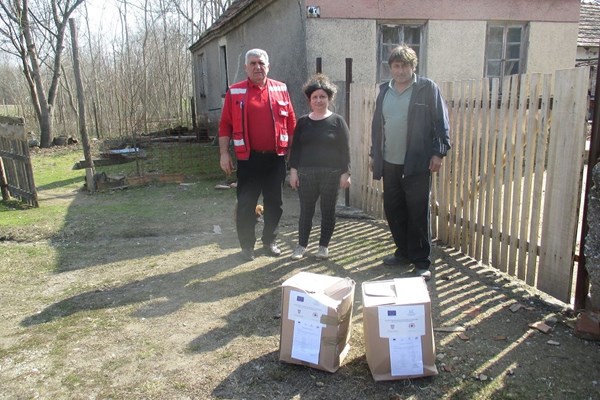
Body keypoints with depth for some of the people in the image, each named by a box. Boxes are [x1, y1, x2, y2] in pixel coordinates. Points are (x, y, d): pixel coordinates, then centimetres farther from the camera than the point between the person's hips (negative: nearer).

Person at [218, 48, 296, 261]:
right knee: (246, 204, 3)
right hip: (249, 158, -2)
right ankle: (247, 245, 18)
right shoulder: (235, 92, 0)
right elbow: (225, 125, -1)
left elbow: (291, 123, 8)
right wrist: (224, 154, -7)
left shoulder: (281, 89, 5)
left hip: (276, 157, 2)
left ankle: (270, 241, 27)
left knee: (274, 203, 11)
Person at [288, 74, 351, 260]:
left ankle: (324, 246, 20)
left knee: (328, 211, 7)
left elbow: (345, 149, -2)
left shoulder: (337, 121, -1)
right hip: (306, 173, 2)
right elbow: (295, 148, 7)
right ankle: (301, 245, 19)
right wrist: (293, 170, 0)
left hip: (331, 174, -2)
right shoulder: (302, 122, 6)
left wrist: (345, 173, -7)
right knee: (306, 210, 7)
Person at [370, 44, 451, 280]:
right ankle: (403, 252, 28)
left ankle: (422, 262, 9)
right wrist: (374, 154, 16)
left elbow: (441, 123, -5)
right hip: (389, 163, 6)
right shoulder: (384, 91, 12)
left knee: (418, 214, -2)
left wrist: (439, 152, -12)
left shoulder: (427, 88, -3)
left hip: (417, 164, -5)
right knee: (393, 210, 11)